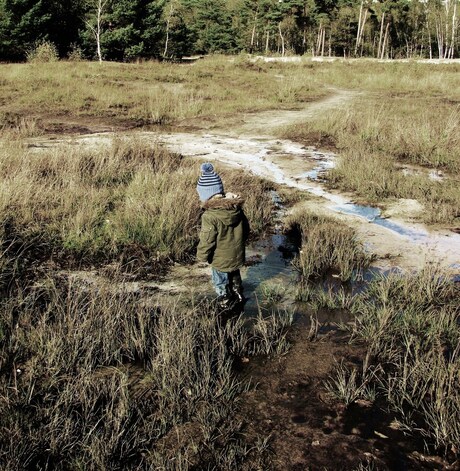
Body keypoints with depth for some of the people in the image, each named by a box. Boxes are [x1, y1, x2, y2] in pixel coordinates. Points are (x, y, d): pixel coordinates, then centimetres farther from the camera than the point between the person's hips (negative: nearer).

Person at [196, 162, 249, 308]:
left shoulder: (210, 216, -32)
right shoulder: (236, 208, -12)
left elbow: (206, 241, -24)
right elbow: (246, 229, 2)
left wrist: (201, 256, -5)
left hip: (221, 259, -5)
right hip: (237, 255, 6)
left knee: (220, 281, 22)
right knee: (234, 275, 31)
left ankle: (225, 300, 43)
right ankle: (238, 295, 51)